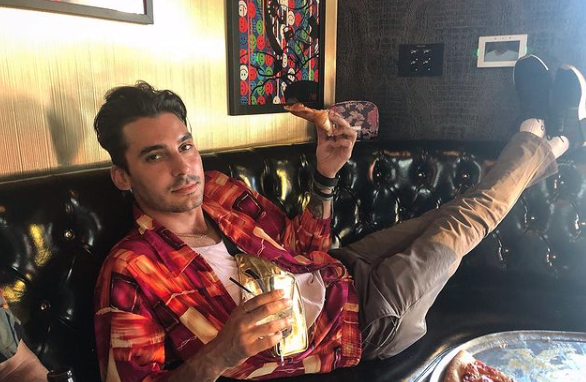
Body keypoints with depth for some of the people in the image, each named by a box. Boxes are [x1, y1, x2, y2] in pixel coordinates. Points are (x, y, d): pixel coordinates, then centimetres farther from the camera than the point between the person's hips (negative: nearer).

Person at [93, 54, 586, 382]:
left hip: (341, 275, 6)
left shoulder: (220, 189, -4)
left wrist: (325, 175, -12)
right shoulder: (129, 272, -22)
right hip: (357, 330, -5)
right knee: (463, 220, 0)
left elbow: (303, 242, 4)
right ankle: (540, 141, 25)